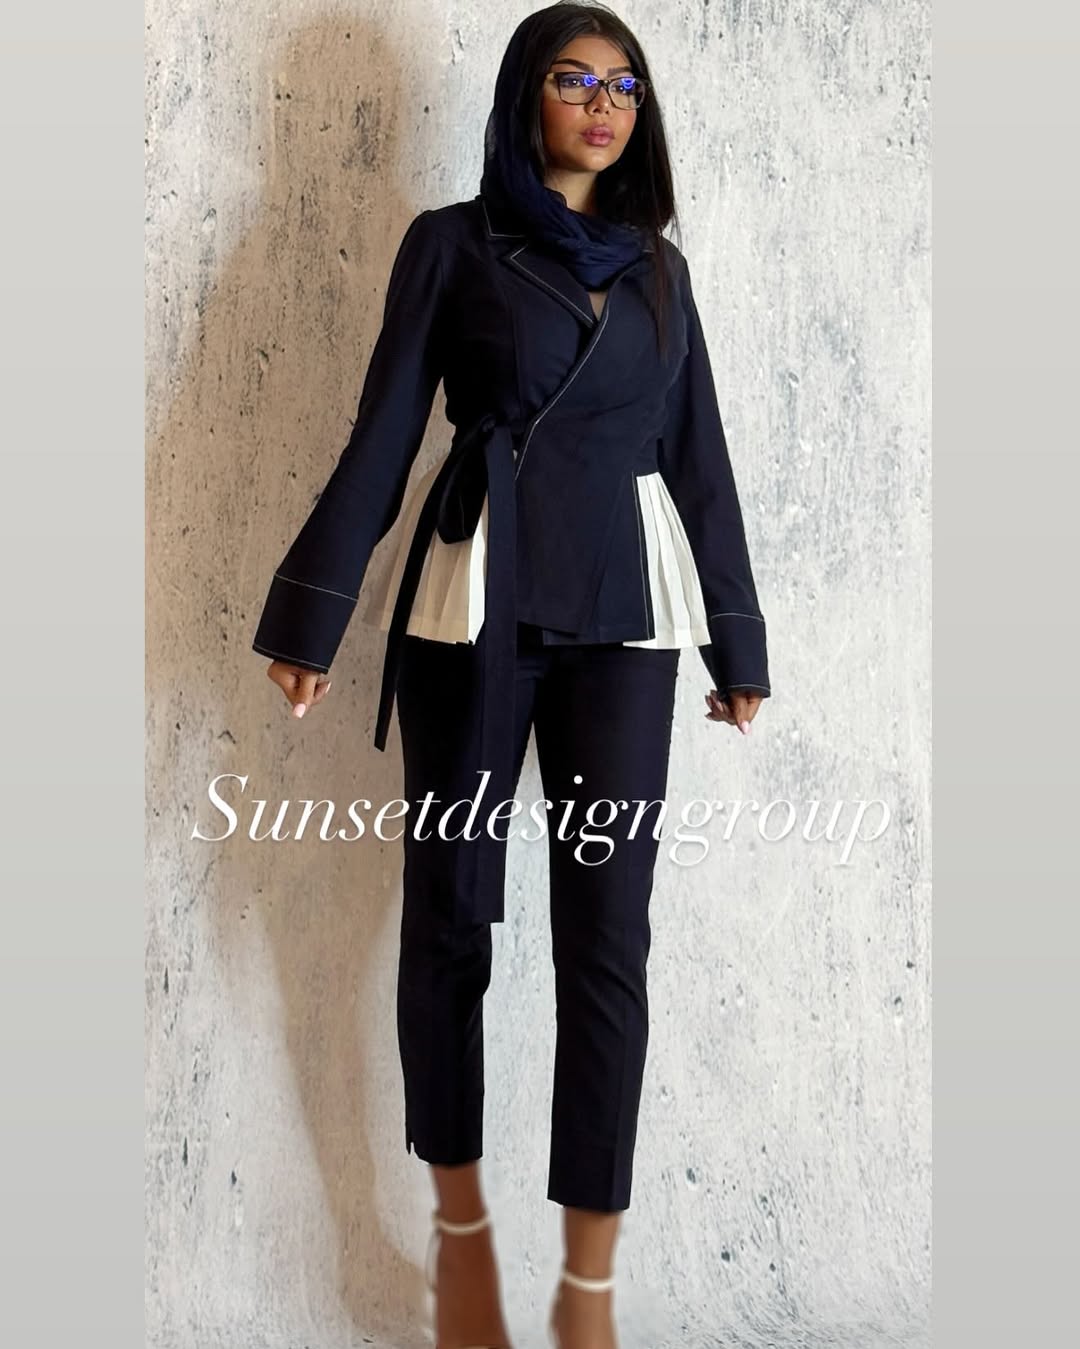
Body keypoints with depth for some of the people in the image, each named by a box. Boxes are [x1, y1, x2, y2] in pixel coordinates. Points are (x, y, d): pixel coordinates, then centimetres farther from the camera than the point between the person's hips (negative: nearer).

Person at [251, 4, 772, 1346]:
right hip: (473, 595, -2)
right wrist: (312, 615, -5)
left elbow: (699, 454, 14)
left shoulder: (659, 266, 15)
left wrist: (737, 639, 13)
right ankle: (460, 1221, 26)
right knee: (450, 909, 5)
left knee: (607, 930, -2)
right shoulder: (452, 241, 6)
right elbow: (383, 432, 1)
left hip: (623, 604, 2)